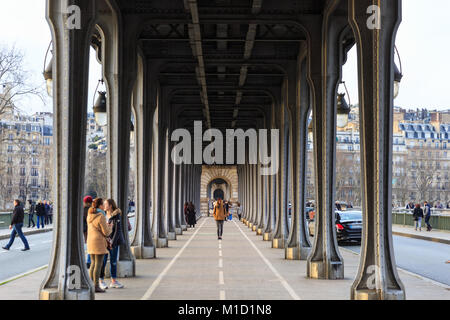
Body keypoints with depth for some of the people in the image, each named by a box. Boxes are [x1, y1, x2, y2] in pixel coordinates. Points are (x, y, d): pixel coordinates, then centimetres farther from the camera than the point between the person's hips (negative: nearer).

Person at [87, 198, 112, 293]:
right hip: (99, 242, -8)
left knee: (93, 264, 13)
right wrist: (109, 227, 6)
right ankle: (96, 287, -4)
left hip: (91, 242, 8)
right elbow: (106, 232, -14)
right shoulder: (101, 217, -15)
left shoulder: (90, 215, 9)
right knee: (98, 265, -4)